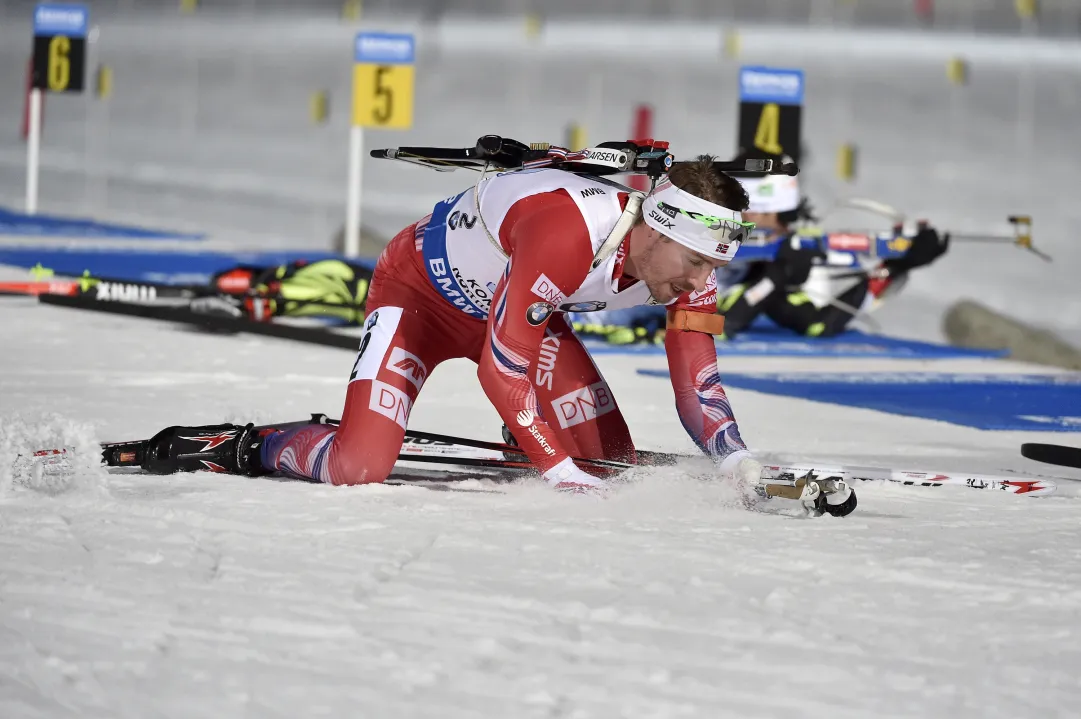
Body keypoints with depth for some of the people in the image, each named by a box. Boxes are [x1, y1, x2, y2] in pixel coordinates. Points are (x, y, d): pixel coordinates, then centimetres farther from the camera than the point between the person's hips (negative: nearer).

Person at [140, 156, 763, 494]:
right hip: (422, 288, -7)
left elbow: (696, 380, -11)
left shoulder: (689, 259, -19)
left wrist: (734, 459, -27)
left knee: (612, 460, -6)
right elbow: (501, 366, -37)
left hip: (513, 304, 7)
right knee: (359, 467, -25)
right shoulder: (566, 233, -42)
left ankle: (522, 446, 24)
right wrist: (559, 470, -36)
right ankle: (247, 449, 1)